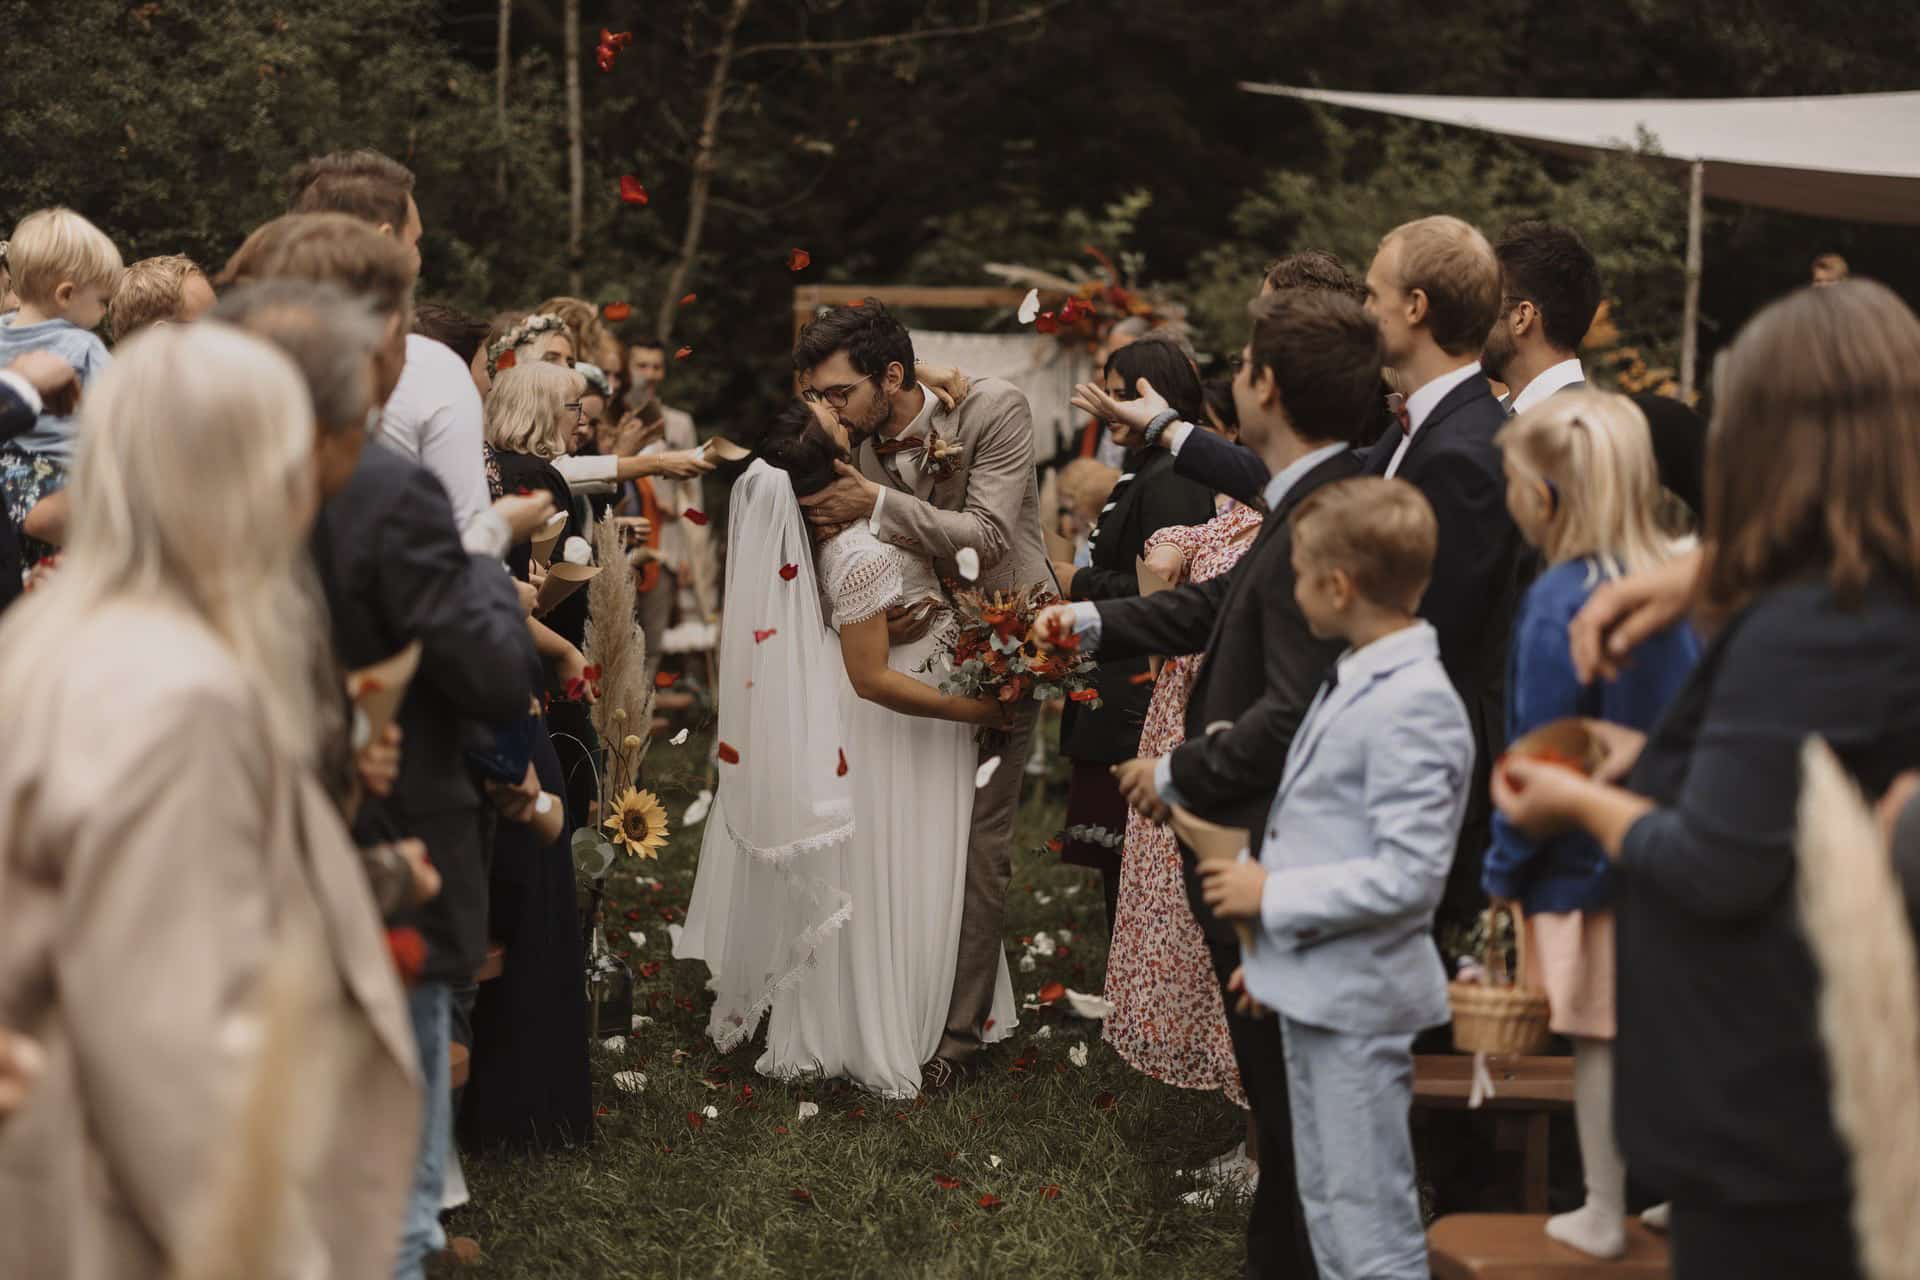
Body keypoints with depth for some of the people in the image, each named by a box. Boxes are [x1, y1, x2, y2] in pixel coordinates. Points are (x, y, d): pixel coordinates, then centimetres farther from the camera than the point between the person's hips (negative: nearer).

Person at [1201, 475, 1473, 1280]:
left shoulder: (1414, 707, -20)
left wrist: (1272, 897, -17)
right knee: (1329, 1214, 19)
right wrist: (1271, 944, 17)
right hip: (1314, 989, 10)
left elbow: (1408, 876, -25)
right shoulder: (1356, 680, 9)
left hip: (1359, 999, -10)